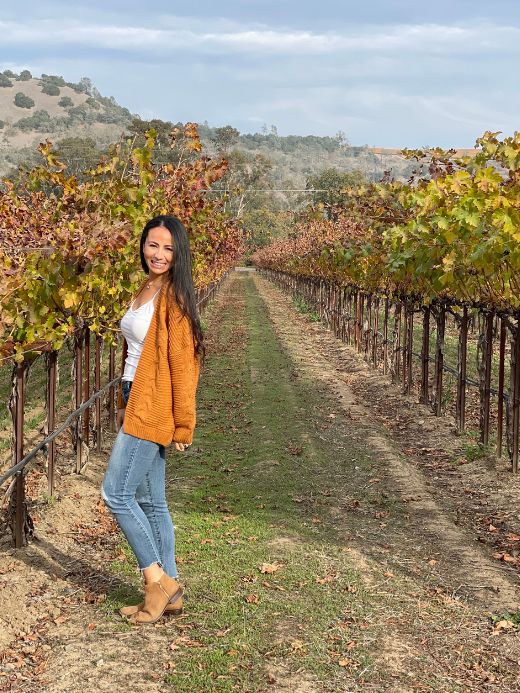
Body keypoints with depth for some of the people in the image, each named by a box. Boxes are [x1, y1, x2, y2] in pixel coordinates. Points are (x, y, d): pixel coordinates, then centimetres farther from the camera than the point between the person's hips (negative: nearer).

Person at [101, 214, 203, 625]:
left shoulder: (173, 298, -14)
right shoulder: (145, 290, 13)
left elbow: (184, 364, -16)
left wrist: (183, 425, -16)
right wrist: (125, 404, 20)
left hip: (153, 410, -9)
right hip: (138, 406, 9)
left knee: (116, 493, -7)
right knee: (150, 501, 11)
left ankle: (158, 580, 4)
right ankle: (169, 591, 19)